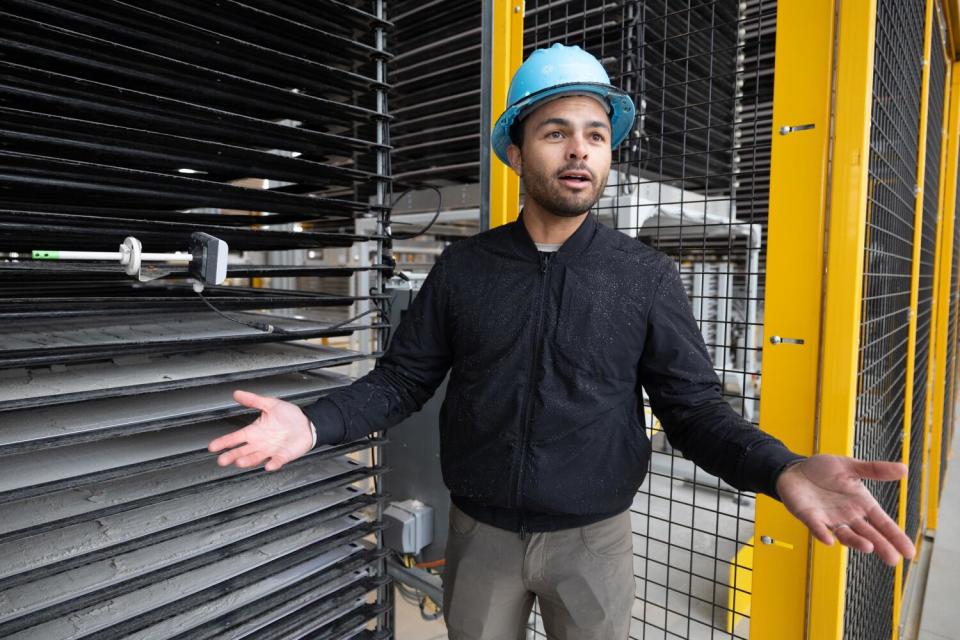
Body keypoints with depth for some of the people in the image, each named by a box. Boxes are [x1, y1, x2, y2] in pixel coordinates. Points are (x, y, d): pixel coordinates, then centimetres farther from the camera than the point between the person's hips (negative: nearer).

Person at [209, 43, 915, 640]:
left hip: (593, 539, 0)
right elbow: (405, 377, -2)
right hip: (480, 533, 1)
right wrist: (315, 422, -17)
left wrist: (782, 468, -26)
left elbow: (692, 404, -7)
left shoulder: (648, 276, -8)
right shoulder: (462, 267, -5)